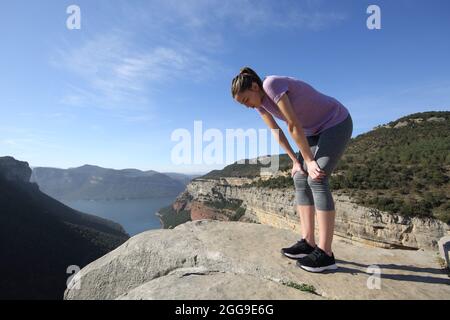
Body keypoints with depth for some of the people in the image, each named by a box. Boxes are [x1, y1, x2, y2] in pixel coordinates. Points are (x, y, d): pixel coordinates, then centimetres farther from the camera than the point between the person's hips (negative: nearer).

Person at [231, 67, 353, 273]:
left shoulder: (271, 84, -26)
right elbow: (277, 132, 2)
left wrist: (309, 160, -20)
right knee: (300, 179, -3)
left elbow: (294, 126, -26)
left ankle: (325, 253, -15)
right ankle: (308, 243, -1)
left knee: (317, 179, -19)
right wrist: (296, 161, -1)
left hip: (337, 123, -8)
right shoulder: (258, 102, -1)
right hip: (316, 130, 8)